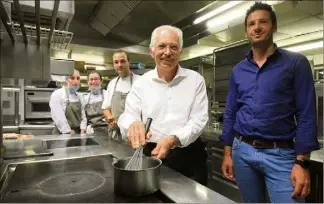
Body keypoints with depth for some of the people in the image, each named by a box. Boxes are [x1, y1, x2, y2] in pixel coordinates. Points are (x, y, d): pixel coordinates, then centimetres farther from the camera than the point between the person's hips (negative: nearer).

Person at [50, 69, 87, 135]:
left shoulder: (80, 97, 8)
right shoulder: (57, 95, -8)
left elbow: (83, 117, 6)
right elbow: (59, 119, -15)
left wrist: (82, 134, -5)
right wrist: (70, 135, -16)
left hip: (78, 133, 5)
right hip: (63, 134, -4)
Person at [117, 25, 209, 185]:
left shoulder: (195, 79, -4)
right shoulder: (142, 82, 1)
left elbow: (199, 119, -9)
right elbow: (128, 114, -5)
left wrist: (174, 139, -26)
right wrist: (133, 123, -30)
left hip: (188, 157, 0)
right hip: (152, 154, 1)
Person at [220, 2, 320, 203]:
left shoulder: (296, 62, -3)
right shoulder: (238, 70, 7)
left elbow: (306, 115, -6)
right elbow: (231, 113, 8)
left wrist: (302, 162, -11)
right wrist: (227, 153, 6)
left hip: (280, 154, -3)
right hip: (242, 151, 4)